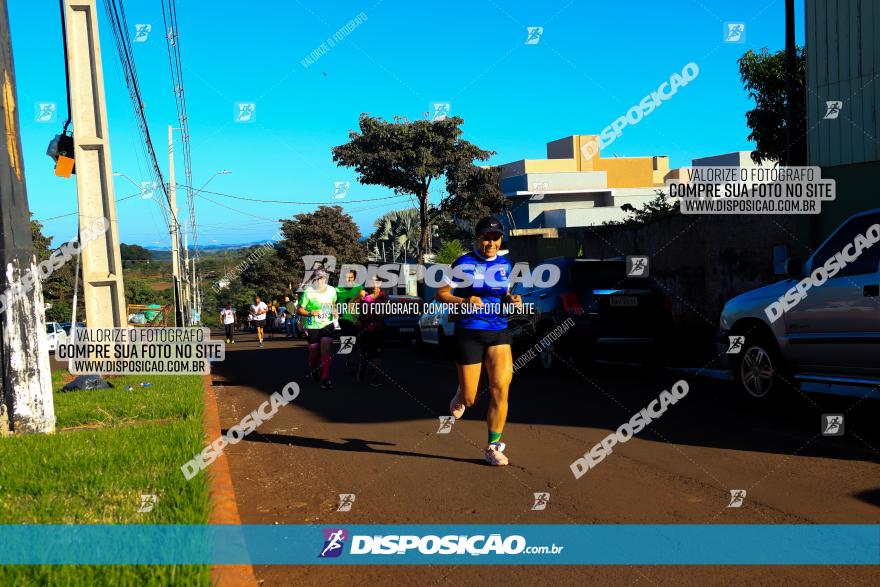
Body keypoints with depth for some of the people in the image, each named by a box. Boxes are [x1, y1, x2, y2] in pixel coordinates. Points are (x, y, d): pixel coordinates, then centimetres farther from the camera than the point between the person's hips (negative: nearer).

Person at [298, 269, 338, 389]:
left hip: (327, 324, 2)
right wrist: (310, 313, -28)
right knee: (314, 351, 8)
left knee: (326, 350, -14)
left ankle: (325, 379, -12)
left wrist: (335, 312, -1)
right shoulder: (308, 292, -14)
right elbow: (299, 309, -9)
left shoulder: (331, 290, -1)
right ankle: (313, 370, 42)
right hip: (313, 326, -2)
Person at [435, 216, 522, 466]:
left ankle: (493, 447, 4)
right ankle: (461, 394, 41)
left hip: (499, 333, 3)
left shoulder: (505, 264, 9)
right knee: (469, 399, 1)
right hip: (468, 333, -3)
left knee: (500, 389, -11)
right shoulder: (463, 263, -5)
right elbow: (441, 294, -4)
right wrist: (465, 301, -21)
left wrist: (512, 300, 1)